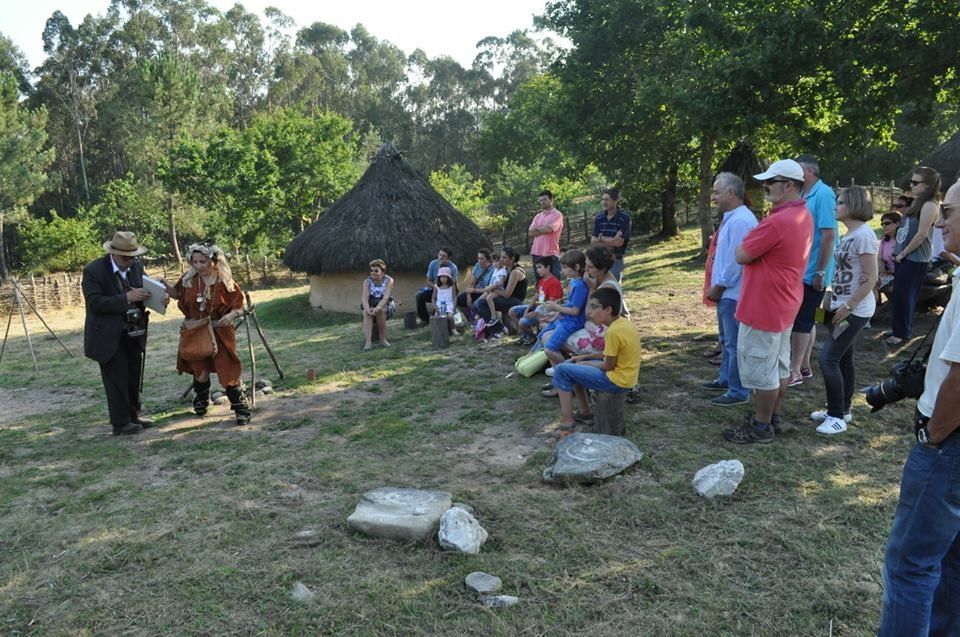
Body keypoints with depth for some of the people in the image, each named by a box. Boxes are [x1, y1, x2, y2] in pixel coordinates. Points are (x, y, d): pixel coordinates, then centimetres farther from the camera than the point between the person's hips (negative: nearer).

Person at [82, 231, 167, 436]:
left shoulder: (136, 266, 1)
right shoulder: (93, 270, -15)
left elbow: (142, 292, 9)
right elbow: (94, 303, -21)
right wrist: (126, 298, -28)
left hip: (134, 333, 6)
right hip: (109, 335, -6)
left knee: (134, 377, 15)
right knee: (116, 379, 1)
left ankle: (133, 415, 28)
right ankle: (121, 423, 11)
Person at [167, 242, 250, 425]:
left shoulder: (225, 282, -11)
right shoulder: (189, 279, -3)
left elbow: (238, 306, -4)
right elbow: (177, 293, 16)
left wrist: (231, 315, -24)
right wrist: (165, 287, -3)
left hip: (220, 333, -3)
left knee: (228, 371, -4)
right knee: (200, 370, 14)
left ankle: (242, 409, 8)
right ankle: (201, 404, 39)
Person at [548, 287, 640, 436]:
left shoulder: (613, 331, -24)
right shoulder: (622, 322, 5)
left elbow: (609, 366, -17)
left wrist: (586, 364, -1)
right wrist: (585, 357, 11)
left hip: (617, 380, -10)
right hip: (624, 375, 10)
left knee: (562, 370, -10)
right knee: (573, 367, 21)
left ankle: (567, 423, -7)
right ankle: (585, 413, 24)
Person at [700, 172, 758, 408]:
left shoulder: (740, 220, -21)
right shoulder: (731, 218, 12)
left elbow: (735, 260, -23)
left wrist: (718, 287, -13)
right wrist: (717, 287, 14)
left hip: (734, 294, -11)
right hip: (727, 292, 11)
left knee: (735, 343, -2)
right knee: (726, 340, 22)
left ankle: (738, 392, 8)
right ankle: (725, 379, 36)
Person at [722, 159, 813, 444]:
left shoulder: (778, 221, -26)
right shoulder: (803, 216, 8)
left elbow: (741, 256, -19)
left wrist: (749, 239, -3)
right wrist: (758, 239, 2)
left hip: (764, 306, -10)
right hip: (784, 303, 10)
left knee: (760, 367, 1)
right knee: (779, 364, 18)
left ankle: (761, 427, 12)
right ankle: (773, 416, 30)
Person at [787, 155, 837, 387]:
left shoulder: (823, 195, -17)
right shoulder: (805, 196, 10)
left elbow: (829, 235, -20)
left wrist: (820, 272, -20)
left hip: (811, 272, -8)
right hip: (802, 270, 8)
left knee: (801, 321, -2)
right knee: (806, 320, 15)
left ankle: (794, 371, 6)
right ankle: (803, 366, 26)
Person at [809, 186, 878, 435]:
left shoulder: (863, 234, -17)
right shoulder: (849, 234, 11)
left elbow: (871, 279, -20)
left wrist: (848, 306, -20)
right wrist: (831, 298, 14)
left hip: (855, 310, -9)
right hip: (843, 307, 9)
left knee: (828, 359, -11)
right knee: (842, 359, 15)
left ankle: (837, 417, -2)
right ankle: (842, 409, 26)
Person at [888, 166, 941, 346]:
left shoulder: (929, 205, -15)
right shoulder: (917, 203, 13)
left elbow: (921, 234, -18)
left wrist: (903, 253, -12)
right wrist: (898, 252, 12)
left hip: (915, 259, -9)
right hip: (904, 256, 9)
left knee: (905, 296, -2)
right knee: (899, 295, 14)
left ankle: (902, 332, 9)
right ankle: (898, 328, 25)